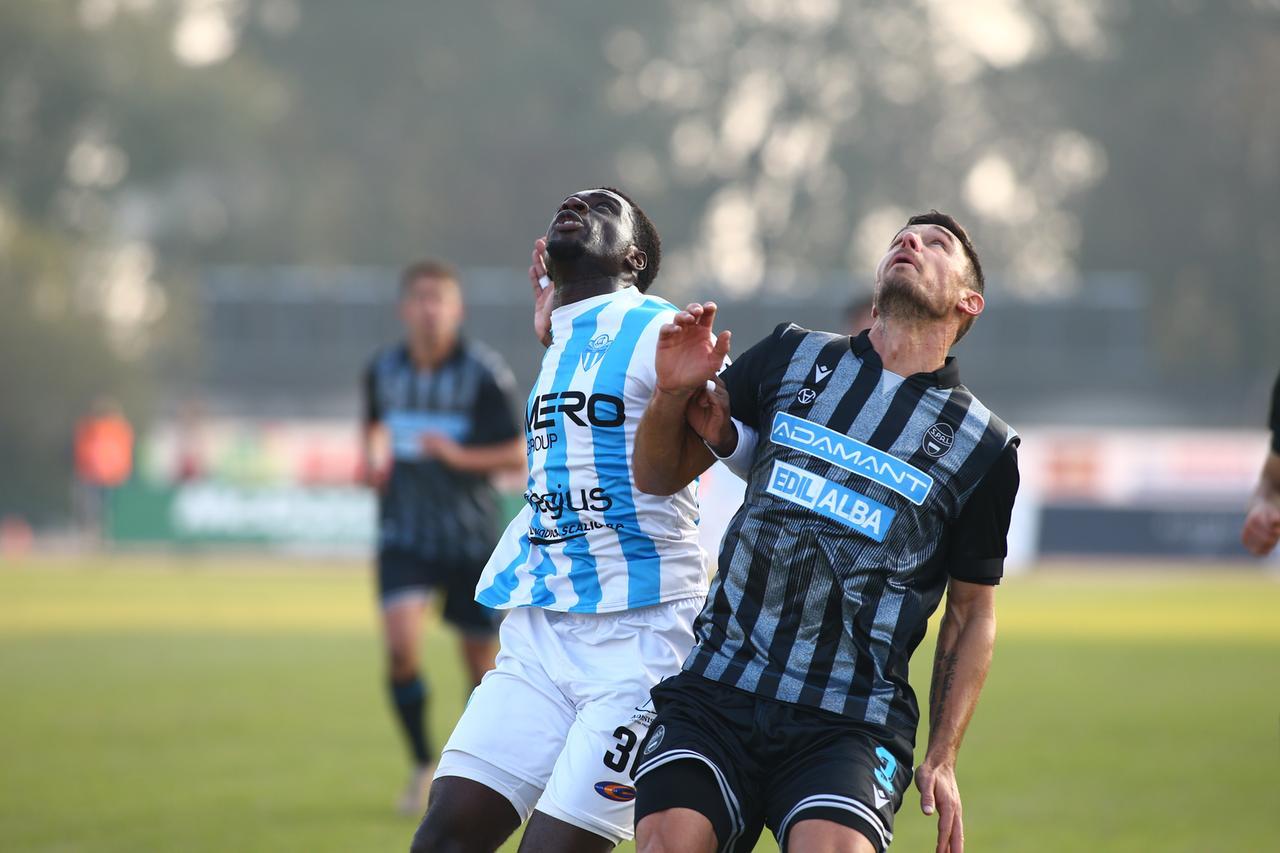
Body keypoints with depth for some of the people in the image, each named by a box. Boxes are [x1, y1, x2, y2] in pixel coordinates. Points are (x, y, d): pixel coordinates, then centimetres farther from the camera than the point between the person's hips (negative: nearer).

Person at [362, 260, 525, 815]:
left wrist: (458, 455, -22)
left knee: (481, 660, 5)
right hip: (404, 536, 1)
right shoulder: (383, 370, 2)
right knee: (400, 645, -19)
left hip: (471, 538, -1)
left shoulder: (484, 373, -8)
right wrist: (375, 459, 4)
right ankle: (422, 766, -1)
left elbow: (518, 456, -8)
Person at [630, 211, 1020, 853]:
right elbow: (658, 476, 17)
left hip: (850, 722, -2)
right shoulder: (792, 357, 11)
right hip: (717, 690, 2)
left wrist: (942, 759, 5)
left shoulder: (984, 445, 6)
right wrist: (672, 394, -4)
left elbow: (972, 613, 13)